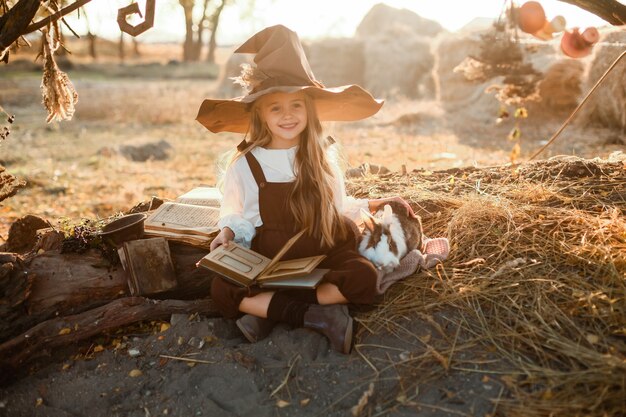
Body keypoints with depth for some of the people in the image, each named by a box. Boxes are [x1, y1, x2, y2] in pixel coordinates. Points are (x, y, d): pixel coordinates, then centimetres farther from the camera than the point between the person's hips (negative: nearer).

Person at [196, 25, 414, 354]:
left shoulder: (322, 156, 4)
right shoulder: (245, 165, -2)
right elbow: (239, 217, 8)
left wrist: (375, 205, 10)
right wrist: (228, 233, -12)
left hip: (322, 254, 2)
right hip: (268, 261, -1)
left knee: (364, 276, -30)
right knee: (222, 289, -29)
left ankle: (266, 310, -22)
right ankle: (315, 315, -25)